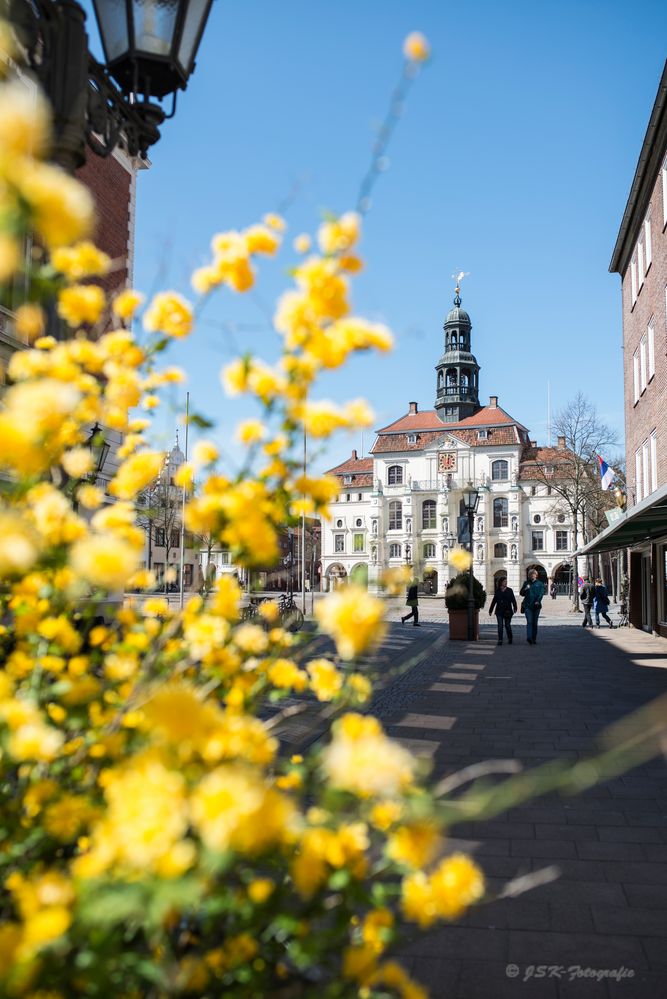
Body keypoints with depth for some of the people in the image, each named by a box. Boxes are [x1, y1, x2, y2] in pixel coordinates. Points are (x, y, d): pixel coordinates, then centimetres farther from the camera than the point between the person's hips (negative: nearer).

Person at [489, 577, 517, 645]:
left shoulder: (509, 590, 2)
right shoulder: (497, 591, 7)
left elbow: (513, 600, -2)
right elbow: (494, 601, 12)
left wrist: (515, 608, -14)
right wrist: (490, 610, 13)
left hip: (507, 611, -1)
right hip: (499, 611, 1)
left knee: (507, 625, 5)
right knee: (500, 626, -3)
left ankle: (510, 639, 24)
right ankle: (500, 640, -1)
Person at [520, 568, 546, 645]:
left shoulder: (539, 583, 6)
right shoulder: (526, 583, 11)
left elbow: (541, 593, -6)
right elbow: (521, 593, 15)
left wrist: (538, 601, -22)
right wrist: (525, 589, -6)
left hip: (536, 605, 0)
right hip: (527, 605, 0)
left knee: (535, 622, 7)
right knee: (529, 621, -14)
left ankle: (534, 639, 15)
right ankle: (529, 637, -25)